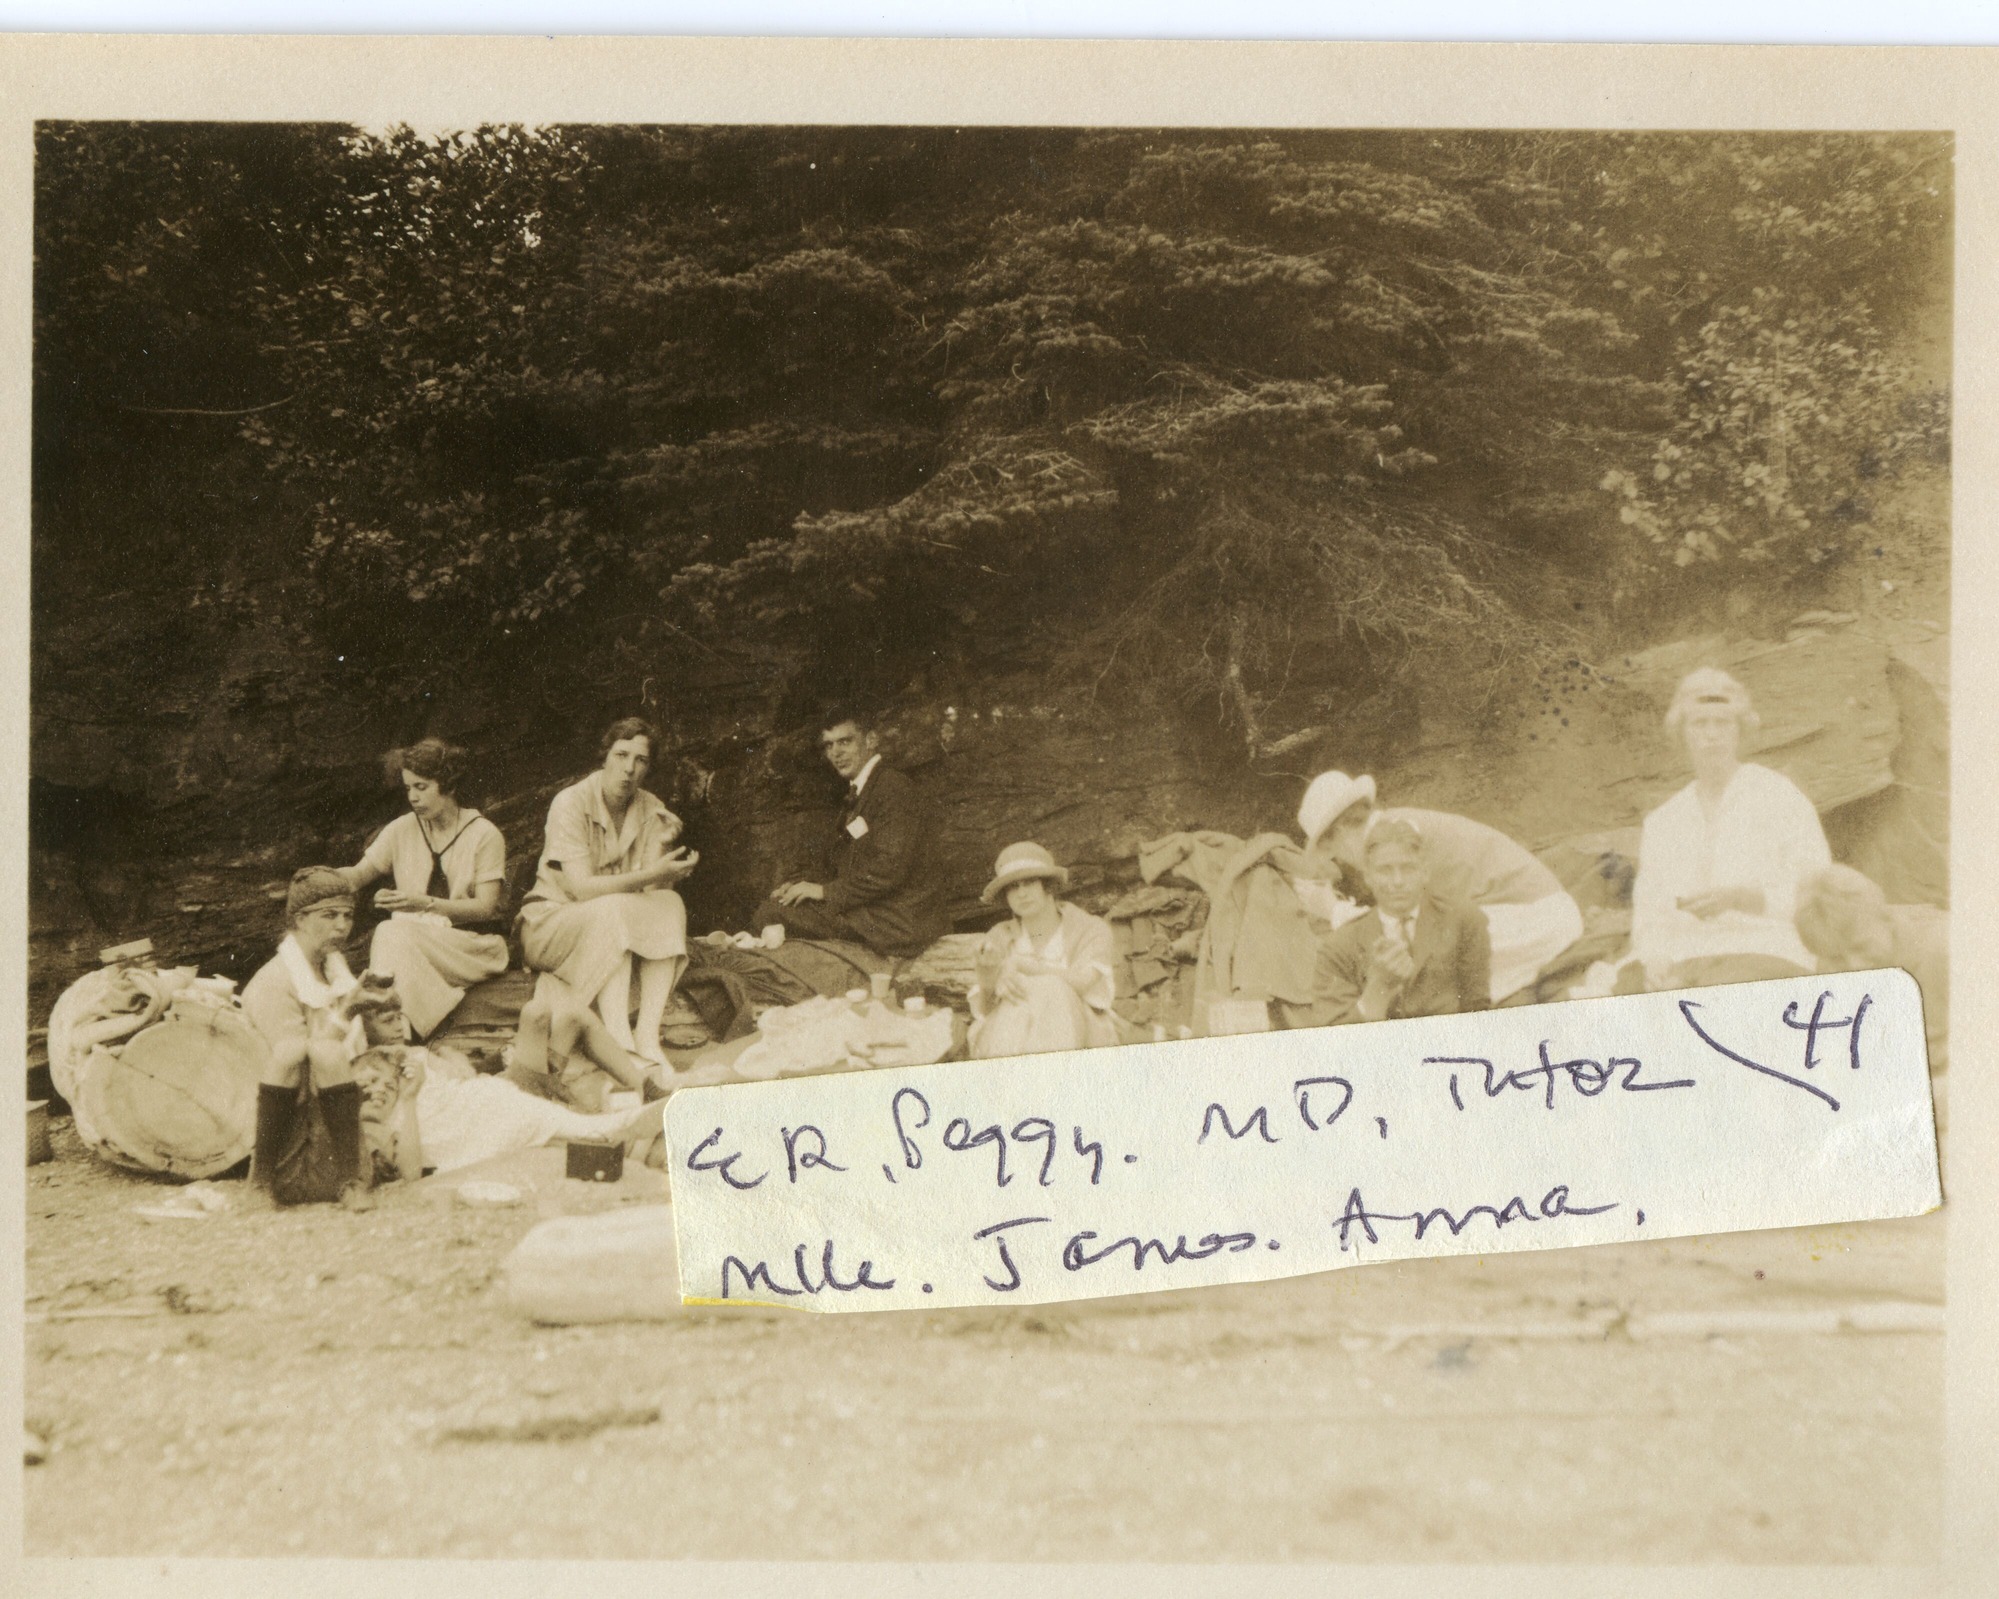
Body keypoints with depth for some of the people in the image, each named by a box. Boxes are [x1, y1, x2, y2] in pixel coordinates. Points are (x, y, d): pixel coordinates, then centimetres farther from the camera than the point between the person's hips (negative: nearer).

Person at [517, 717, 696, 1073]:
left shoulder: (650, 809, 0)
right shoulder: (571, 803, -16)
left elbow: (652, 891, -9)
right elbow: (582, 888, -25)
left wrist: (665, 847, -27)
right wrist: (650, 874, -34)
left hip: (609, 930, 5)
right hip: (550, 923, -5)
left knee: (670, 905, -22)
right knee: (612, 910, -35)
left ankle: (648, 1039, -34)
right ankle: (620, 1048, -46)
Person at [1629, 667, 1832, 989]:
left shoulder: (1779, 796, 8)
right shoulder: (1660, 824, 20)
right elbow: (1647, 918, 16)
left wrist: (1738, 899, -13)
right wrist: (1659, 971, -4)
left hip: (1764, 960, -3)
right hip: (1681, 968, 3)